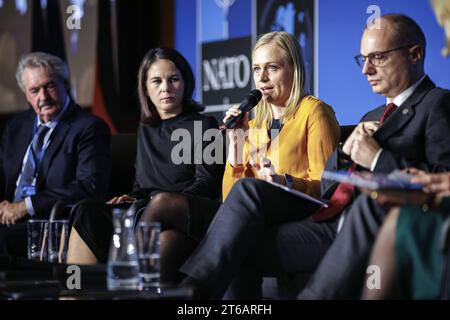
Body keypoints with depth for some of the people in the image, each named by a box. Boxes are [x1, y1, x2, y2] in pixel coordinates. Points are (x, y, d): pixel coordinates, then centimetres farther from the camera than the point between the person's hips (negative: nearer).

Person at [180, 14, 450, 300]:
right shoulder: (372, 117, 30)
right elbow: (327, 185, 25)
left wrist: (378, 159, -12)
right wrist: (345, 152, 6)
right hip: (330, 224, 8)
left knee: (371, 199, -40)